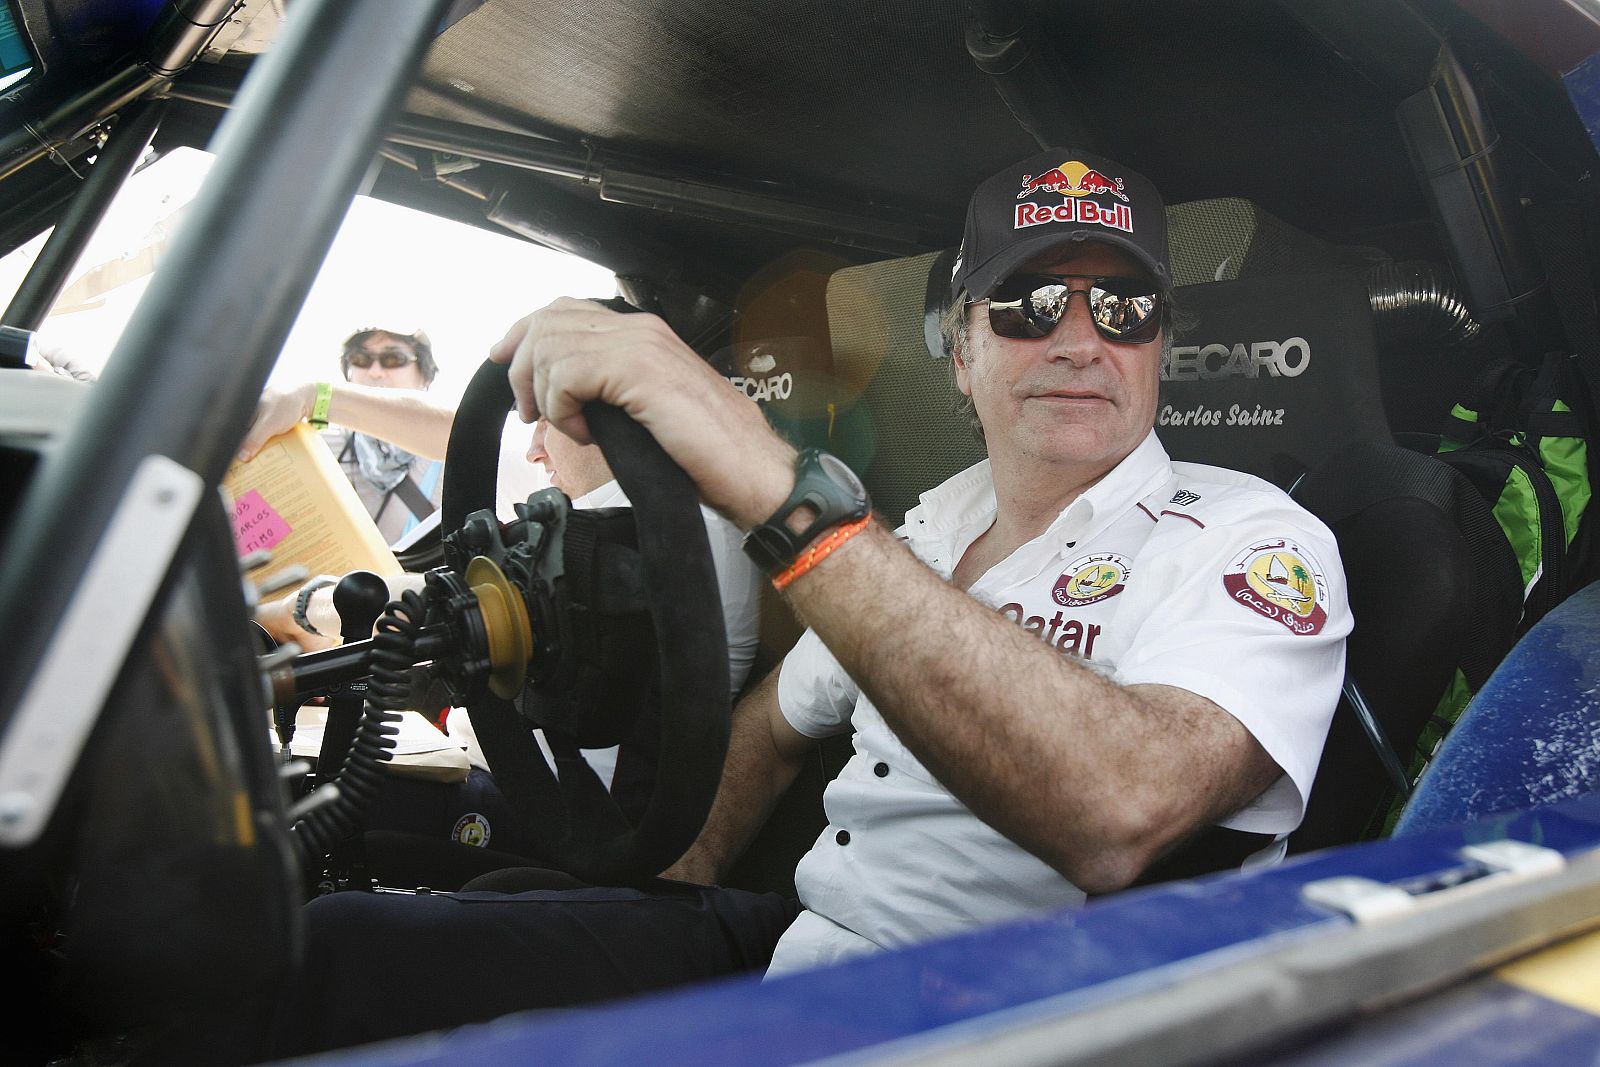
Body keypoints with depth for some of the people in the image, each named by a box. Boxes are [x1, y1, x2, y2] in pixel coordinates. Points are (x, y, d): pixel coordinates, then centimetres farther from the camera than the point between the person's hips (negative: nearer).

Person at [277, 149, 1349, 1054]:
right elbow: (777, 717, 26)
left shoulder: (1254, 543, -11)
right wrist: (682, 887, 12)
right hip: (790, 934, 7)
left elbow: (1121, 815, -34)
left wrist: (779, 487, -38)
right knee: (337, 945, -8)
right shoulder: (932, 522, 11)